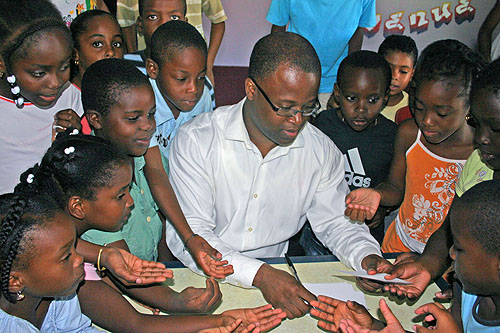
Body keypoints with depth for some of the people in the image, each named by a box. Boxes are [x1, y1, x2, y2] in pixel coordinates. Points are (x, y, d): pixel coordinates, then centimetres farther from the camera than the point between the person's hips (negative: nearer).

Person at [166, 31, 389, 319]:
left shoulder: (321, 151, 1)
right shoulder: (197, 141, -11)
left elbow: (336, 222, 14)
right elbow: (188, 234, -15)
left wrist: (368, 257, -8)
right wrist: (259, 274, -27)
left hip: (276, 273, 3)